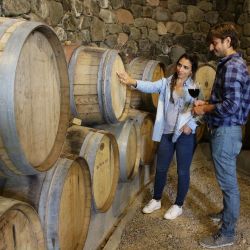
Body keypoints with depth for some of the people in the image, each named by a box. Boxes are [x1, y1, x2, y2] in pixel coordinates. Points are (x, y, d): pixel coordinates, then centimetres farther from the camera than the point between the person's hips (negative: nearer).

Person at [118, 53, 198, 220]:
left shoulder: (195, 87, -3)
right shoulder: (166, 82, 2)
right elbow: (151, 86, -17)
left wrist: (191, 125, -17)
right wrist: (133, 82, -35)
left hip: (185, 135, -3)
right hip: (166, 132, 3)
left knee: (183, 171, 7)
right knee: (161, 168, 13)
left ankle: (178, 205, 25)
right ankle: (156, 200, 33)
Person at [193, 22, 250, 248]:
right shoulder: (230, 64, 14)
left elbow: (231, 105, -26)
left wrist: (205, 109, -13)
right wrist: (207, 104, 8)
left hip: (226, 131, -10)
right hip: (224, 129, 10)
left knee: (228, 181, 0)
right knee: (227, 179, 23)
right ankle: (227, 213, 41)